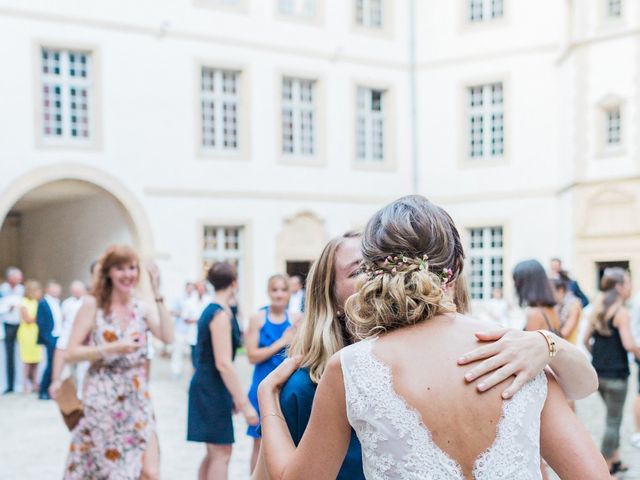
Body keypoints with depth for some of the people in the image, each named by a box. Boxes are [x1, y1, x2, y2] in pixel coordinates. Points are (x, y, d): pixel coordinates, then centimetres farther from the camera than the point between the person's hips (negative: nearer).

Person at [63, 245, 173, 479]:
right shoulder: (92, 304, -5)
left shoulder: (144, 309, 4)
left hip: (137, 400, 3)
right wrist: (113, 348, -18)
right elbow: (71, 353, -8)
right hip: (102, 400, -3)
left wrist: (157, 294, -15)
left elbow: (167, 337, -14)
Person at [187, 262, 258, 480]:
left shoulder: (209, 311, 13)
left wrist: (233, 398, 24)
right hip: (213, 390, -9)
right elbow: (223, 364, -22)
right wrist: (244, 403, -22)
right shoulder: (221, 314, -16)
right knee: (221, 453, -6)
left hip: (206, 387, 9)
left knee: (213, 452, 16)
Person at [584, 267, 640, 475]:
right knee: (613, 421, 3)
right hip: (616, 373, -7)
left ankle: (615, 459, 29)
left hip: (598, 372, 7)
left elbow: (586, 339, 12)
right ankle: (605, 468, 7)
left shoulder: (597, 309, 8)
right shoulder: (621, 312, -15)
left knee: (613, 416, 23)